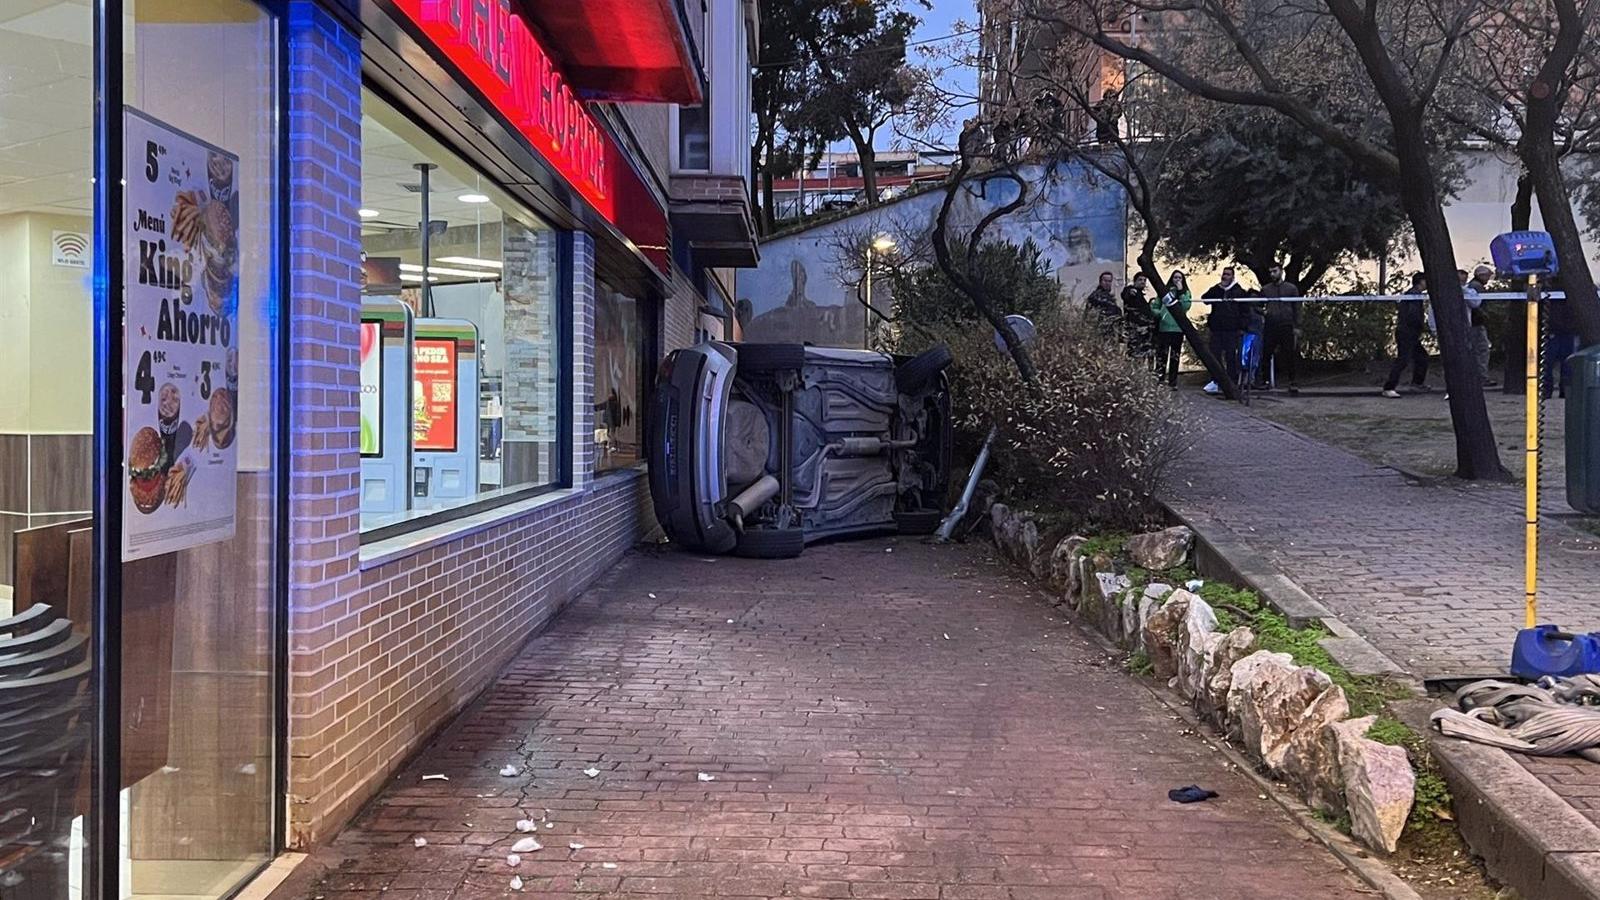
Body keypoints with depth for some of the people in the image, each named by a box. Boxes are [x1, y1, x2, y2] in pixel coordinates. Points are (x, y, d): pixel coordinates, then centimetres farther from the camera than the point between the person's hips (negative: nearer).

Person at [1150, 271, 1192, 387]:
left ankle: (1172, 382, 12)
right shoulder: (1164, 291, 8)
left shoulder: (1185, 292, 8)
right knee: (1161, 355, -4)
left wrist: (1181, 292, -12)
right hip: (1163, 328, 0)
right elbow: (1154, 307, 9)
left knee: (1175, 356, 5)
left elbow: (1186, 307, -9)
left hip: (1178, 329, 0)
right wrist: (1159, 313, -11)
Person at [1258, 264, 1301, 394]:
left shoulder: (1291, 288, 8)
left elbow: (1296, 308, 6)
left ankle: (1292, 382, 6)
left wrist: (1297, 326, 0)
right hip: (1270, 327, 2)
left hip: (1286, 326, -1)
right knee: (1266, 353, -3)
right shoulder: (1265, 289, 12)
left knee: (1290, 355, -1)